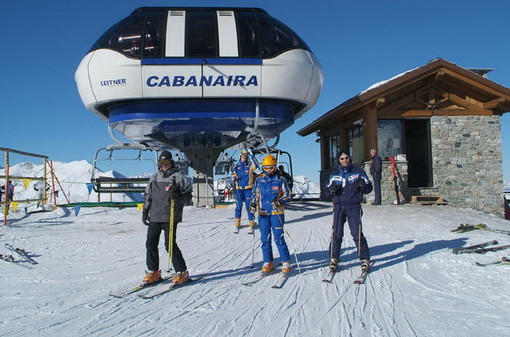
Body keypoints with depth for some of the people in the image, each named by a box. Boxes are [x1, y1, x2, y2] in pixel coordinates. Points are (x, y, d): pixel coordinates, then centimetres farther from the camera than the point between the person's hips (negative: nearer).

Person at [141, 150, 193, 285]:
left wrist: (177, 196, -19)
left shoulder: (177, 176, 1)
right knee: (151, 243, 3)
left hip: (170, 217, -6)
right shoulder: (154, 178, 18)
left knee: (170, 245, -7)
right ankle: (153, 272, 17)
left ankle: (182, 273, 4)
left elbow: (188, 190, -3)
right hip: (154, 217, 6)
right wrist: (145, 211, 18)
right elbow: (148, 195, 23)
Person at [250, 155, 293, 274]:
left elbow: (287, 195, 3)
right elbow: (255, 194, 16)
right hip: (263, 213, 3)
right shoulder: (259, 180, 9)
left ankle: (286, 262, 4)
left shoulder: (281, 180, 2)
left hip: (276, 213, -3)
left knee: (279, 238, -7)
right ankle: (268, 262, 17)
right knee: (265, 239, 6)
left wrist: (280, 201, -16)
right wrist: (253, 204, -3)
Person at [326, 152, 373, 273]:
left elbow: (369, 189, 6)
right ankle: (334, 258, 12)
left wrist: (363, 185, -16)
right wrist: (331, 189, -8)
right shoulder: (334, 174, 15)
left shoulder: (358, 172, 8)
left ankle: (365, 259, 5)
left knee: (357, 234, -6)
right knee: (336, 234, 0)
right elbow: (327, 189, 16)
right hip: (339, 206, 2)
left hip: (354, 206, -2)